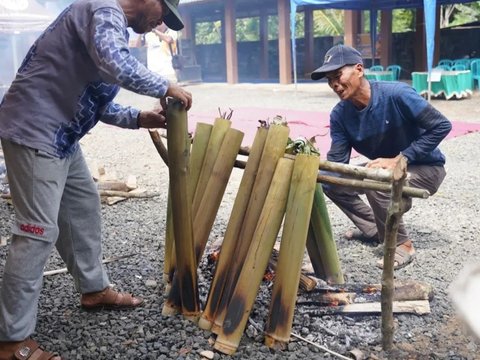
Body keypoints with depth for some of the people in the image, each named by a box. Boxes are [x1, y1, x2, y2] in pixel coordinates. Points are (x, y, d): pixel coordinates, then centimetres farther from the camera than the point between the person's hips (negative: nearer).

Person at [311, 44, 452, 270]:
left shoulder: (396, 94, -27)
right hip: (387, 169, 7)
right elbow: (336, 162, -12)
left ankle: (402, 245, -12)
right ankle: (374, 229, 13)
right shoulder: (339, 115, -10)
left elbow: (441, 126, -24)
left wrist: (399, 159, -27)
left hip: (425, 168, -6)